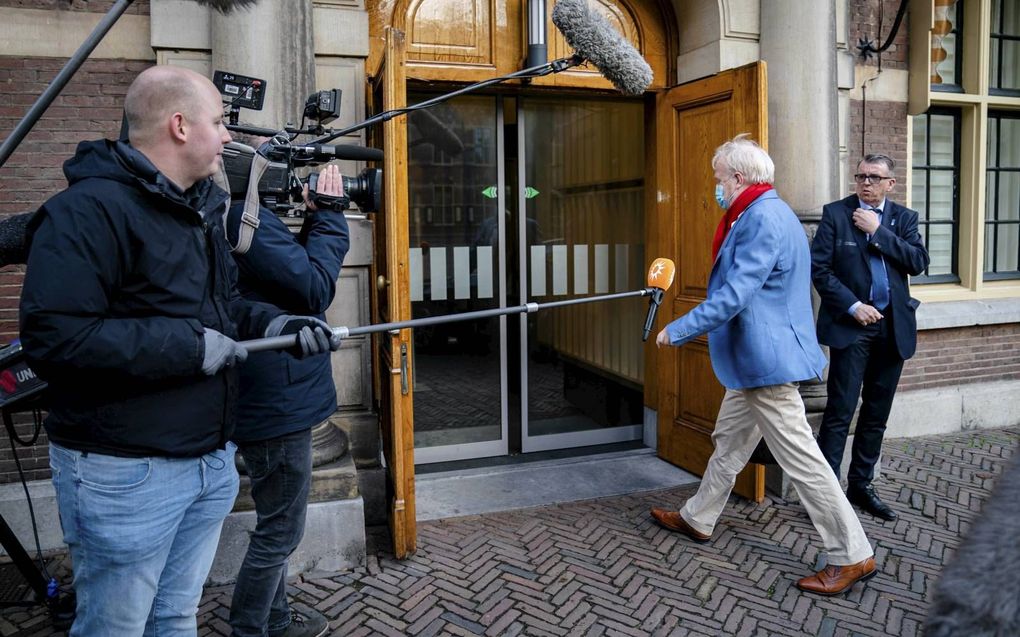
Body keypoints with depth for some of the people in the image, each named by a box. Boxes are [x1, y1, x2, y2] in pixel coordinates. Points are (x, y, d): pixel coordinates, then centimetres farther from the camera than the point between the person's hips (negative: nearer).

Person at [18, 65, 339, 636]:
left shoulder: (198, 210, 13)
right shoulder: (88, 210, -18)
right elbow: (54, 337, -27)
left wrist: (276, 325, 1)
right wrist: (191, 346, -24)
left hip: (211, 461, 8)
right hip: (127, 473, -8)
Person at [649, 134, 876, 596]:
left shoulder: (764, 219, -21)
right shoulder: (761, 215, 13)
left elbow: (734, 296, -27)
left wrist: (678, 330, -19)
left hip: (767, 362, -11)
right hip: (754, 362, 11)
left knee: (799, 457, -4)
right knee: (728, 441, 20)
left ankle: (852, 555, 7)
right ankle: (697, 519, 36)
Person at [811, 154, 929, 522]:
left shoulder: (903, 218, 9)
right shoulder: (836, 213, -1)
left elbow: (919, 263, -5)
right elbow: (819, 268, -7)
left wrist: (878, 231, -11)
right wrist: (853, 306, -13)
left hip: (892, 327, 4)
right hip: (851, 326, -4)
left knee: (877, 415, 11)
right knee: (840, 412, -6)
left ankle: (861, 486, 23)